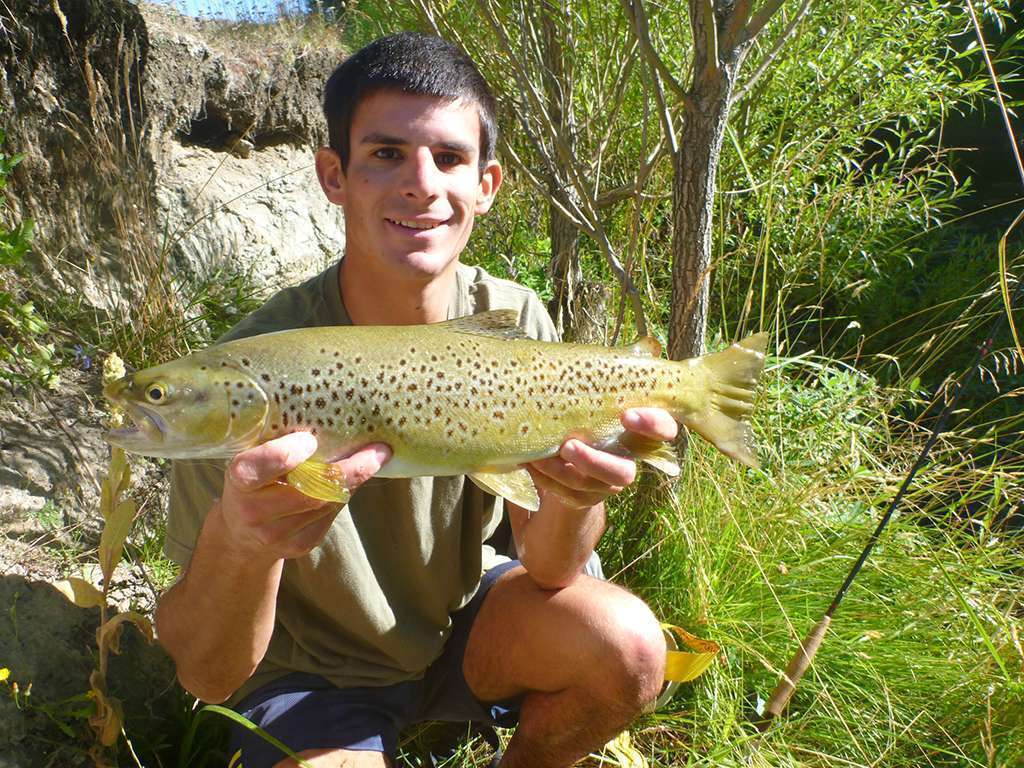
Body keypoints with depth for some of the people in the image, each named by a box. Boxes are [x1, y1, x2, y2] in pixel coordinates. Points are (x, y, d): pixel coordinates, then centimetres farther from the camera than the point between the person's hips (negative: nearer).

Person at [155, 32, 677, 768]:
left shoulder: (515, 323, -14)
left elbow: (546, 571, -13)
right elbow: (206, 676, -23)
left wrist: (574, 501, -37)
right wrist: (237, 541, -45)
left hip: (461, 616, 3)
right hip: (311, 670, -3)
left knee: (627, 647, -22)